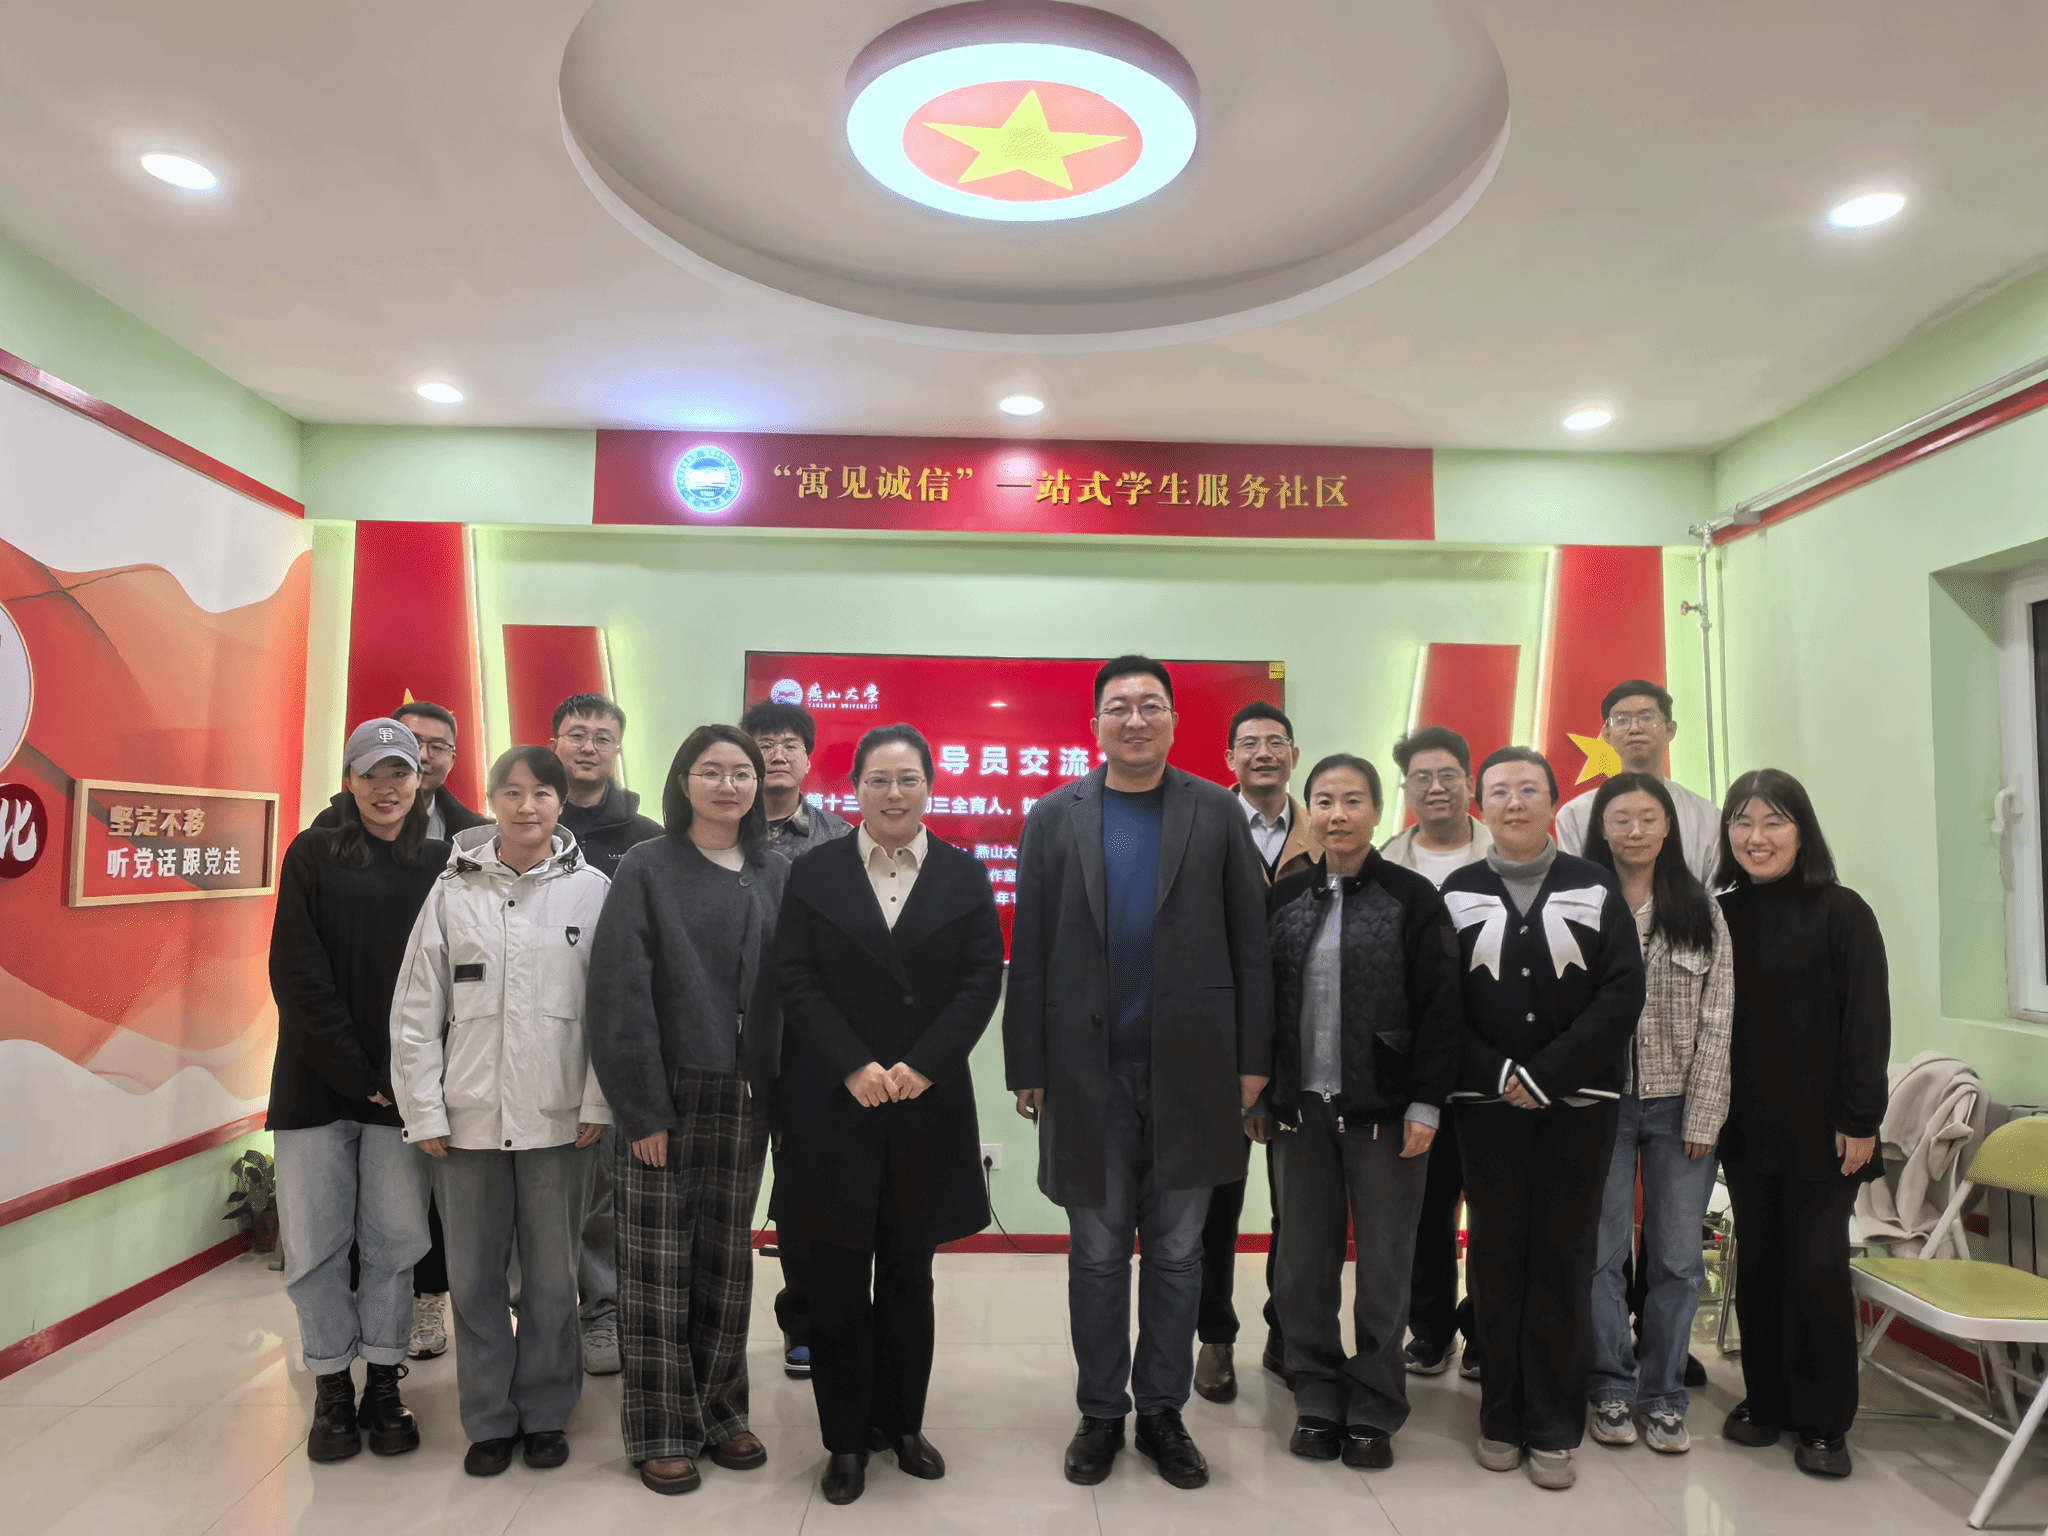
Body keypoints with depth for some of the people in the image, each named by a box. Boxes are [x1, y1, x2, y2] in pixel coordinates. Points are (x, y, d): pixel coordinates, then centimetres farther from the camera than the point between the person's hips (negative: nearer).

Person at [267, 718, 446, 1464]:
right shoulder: (313, 855, 3)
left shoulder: (440, 863, 4)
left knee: (396, 1240, 5)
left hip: (402, 1085, 0)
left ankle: (384, 1385, 20)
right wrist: (355, 1072, -10)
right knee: (314, 1241, 5)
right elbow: (297, 973, -4)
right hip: (317, 1082, 0)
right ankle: (331, 1388, 21)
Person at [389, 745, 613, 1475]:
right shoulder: (453, 890, 2)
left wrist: (598, 1103, -7)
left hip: (558, 1117, -1)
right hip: (468, 1115, 2)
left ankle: (545, 1412, 28)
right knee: (475, 1275, 11)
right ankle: (490, 1417, 28)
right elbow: (415, 1010, 3)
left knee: (551, 1276, 10)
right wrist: (424, 1111, -1)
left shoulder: (593, 890, -2)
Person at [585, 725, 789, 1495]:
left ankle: (719, 1410, 28)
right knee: (658, 1266, 5)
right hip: (665, 1096, -3)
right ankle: (662, 1430, 19)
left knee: (727, 1260, 12)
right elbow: (620, 992, -9)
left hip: (745, 1099, 3)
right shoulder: (646, 868, -3)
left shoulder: (777, 875, 8)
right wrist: (641, 1107, -13)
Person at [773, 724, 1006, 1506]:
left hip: (928, 1108, 1)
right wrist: (854, 1067, -14)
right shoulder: (813, 873, 2)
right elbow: (797, 980, -4)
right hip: (832, 1108, -1)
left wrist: (921, 1065, -12)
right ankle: (846, 1438, 22)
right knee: (837, 1284, 7)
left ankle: (903, 1423, 30)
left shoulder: (964, 875, 4)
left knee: (909, 1277, 13)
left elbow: (982, 979, -2)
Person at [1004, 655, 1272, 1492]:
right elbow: (1029, 952, 1)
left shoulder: (1218, 812, 2)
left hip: (1189, 1070, 0)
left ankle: (1162, 1409, 29)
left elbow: (1249, 944, 1)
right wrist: (1026, 1068, -1)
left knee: (1177, 1255, 12)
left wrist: (1252, 1060, -2)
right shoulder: (1055, 817, 2)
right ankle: (1101, 1413, 28)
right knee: (1097, 1256, 12)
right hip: (1088, 1071, 0)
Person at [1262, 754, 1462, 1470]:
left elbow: (1441, 1006, -5)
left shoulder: (1413, 898, -3)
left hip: (1383, 1111, -2)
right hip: (1300, 1109, 3)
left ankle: (1374, 1409, 24)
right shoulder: (1284, 899, 6)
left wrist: (1426, 1103, -9)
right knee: (1303, 1262, 9)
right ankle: (1319, 1397, 26)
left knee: (1383, 1263, 7)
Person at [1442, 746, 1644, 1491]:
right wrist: (1498, 1076, -12)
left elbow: (1622, 993, -5)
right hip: (1488, 1103, 0)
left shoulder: (1595, 888, 4)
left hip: (1578, 1102, 0)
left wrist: (1544, 1074, -13)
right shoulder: (1457, 893, 4)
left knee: (1563, 1259, 4)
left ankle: (1554, 1427, 16)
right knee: (1497, 1254, 6)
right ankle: (1501, 1415, 19)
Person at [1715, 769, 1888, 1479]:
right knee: (1758, 1263, 11)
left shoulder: (1842, 912, -6)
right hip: (1746, 1128, 4)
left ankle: (1823, 1422, 17)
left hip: (1821, 1128, -4)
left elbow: (1867, 1021, -8)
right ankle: (1765, 1400, 25)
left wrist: (1860, 1119, -11)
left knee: (1817, 1268, 2)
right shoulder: (1720, 916, 5)